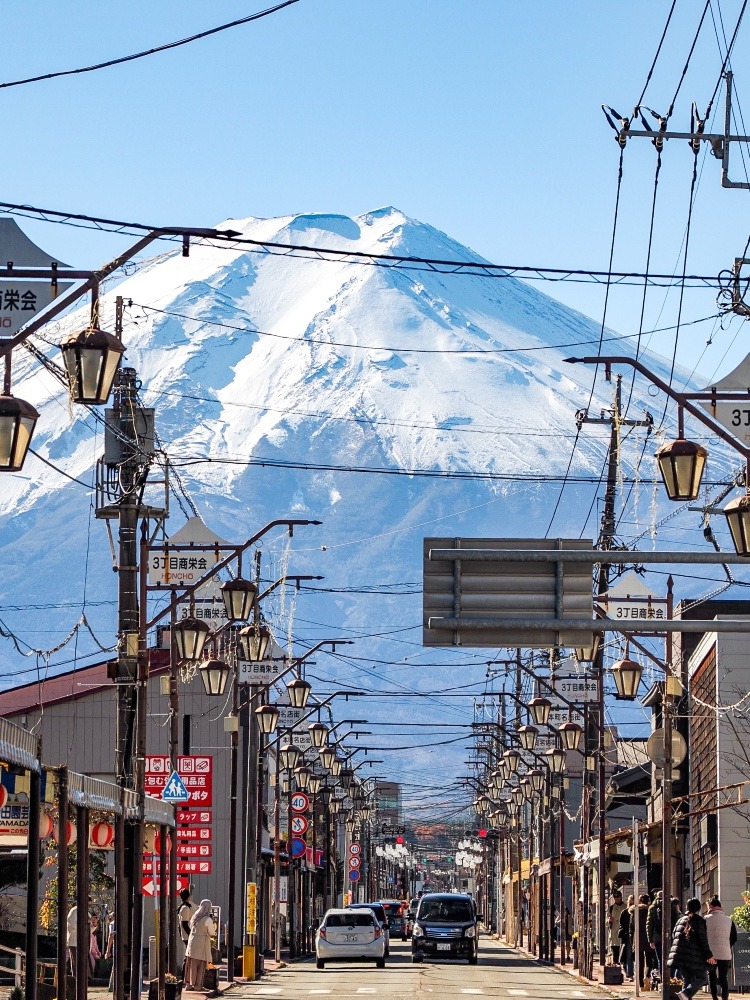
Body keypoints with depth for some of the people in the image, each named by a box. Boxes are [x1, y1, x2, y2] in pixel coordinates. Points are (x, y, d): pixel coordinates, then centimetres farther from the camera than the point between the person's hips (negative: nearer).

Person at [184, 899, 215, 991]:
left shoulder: (194, 917, 7)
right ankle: (197, 985, 1)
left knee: (191, 964, 10)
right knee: (200, 965, 0)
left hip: (192, 941, 7)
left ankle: (188, 984, 13)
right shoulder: (208, 920, -14)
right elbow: (212, 933, -4)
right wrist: (213, 928, 15)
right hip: (201, 943, -7)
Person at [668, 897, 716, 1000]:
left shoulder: (680, 920, 14)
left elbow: (674, 937, 19)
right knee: (702, 978, 3)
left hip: (681, 956, 6)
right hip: (694, 956, -6)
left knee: (687, 980, 13)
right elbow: (703, 940, -10)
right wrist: (709, 955, -6)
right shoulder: (699, 921, -6)